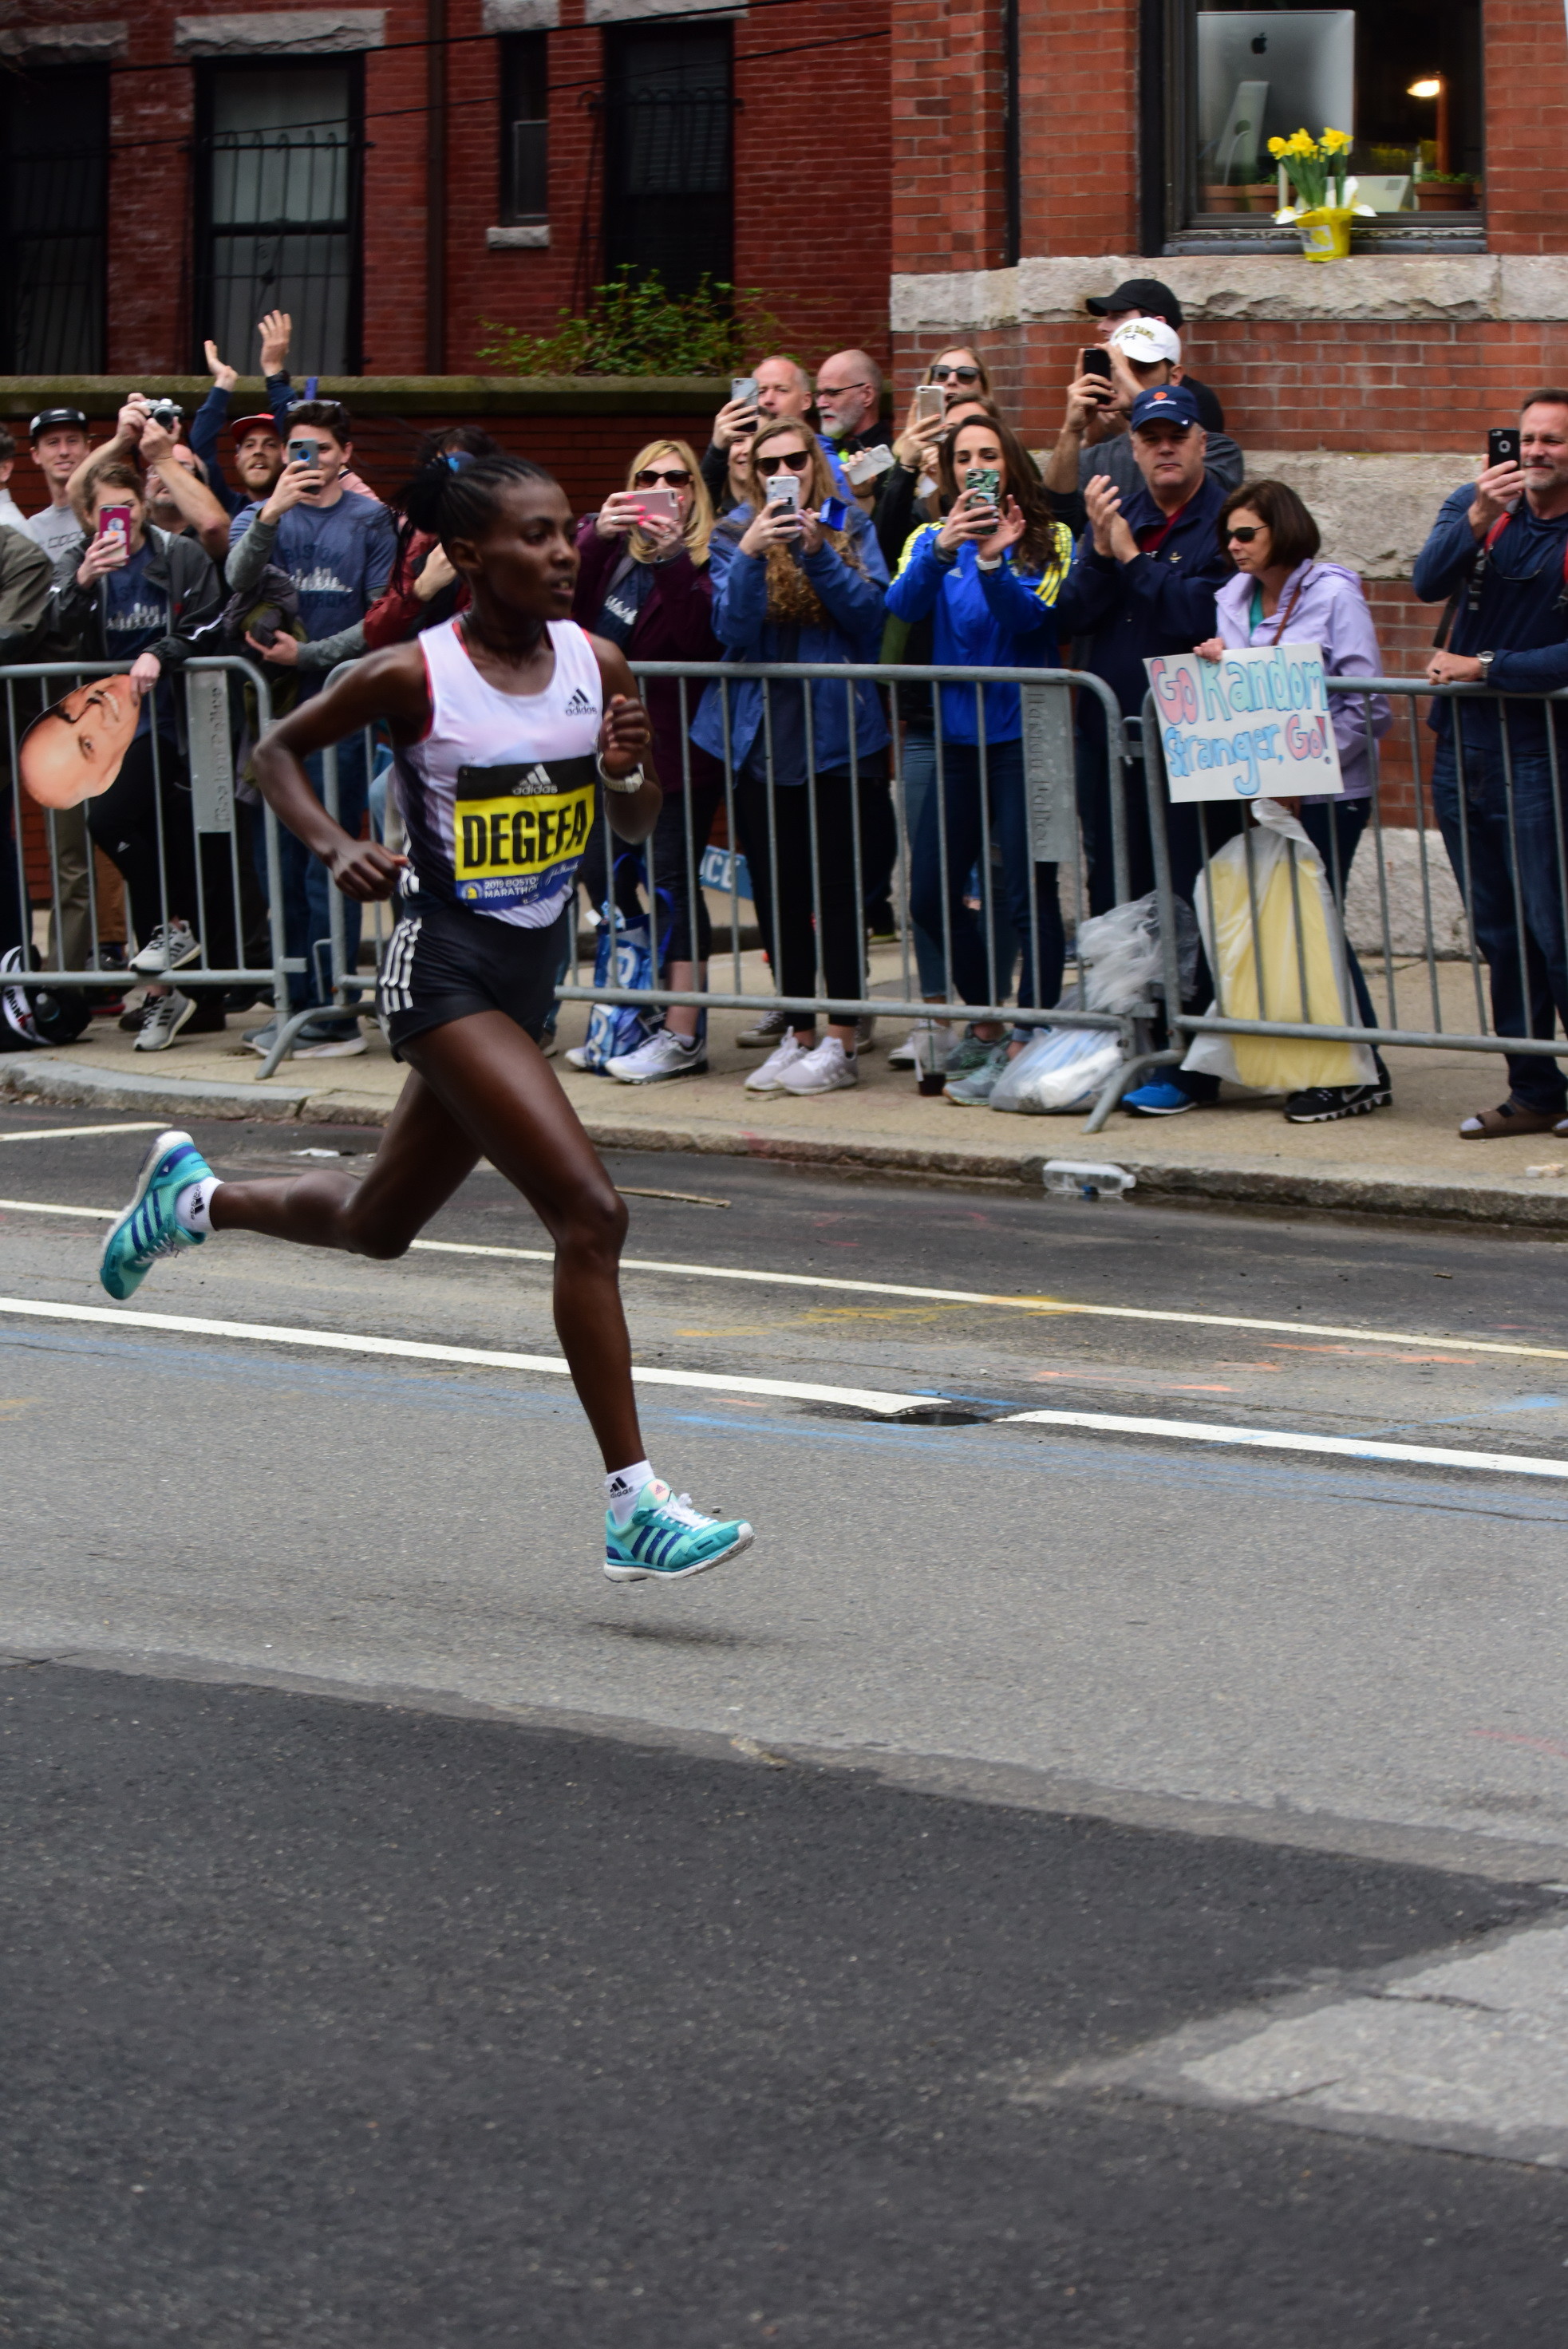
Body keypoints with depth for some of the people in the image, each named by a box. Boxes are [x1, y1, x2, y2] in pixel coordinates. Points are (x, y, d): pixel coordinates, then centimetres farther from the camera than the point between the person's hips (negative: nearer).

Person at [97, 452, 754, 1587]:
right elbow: (278, 750, 2)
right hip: (446, 969, -7)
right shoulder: (412, 676, -13)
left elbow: (637, 828, 12)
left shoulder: (597, 665, 1)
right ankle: (635, 1508, -15)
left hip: (533, 972, 7)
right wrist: (337, 847, -14)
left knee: (377, 1225, 21)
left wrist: (634, 770, -10)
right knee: (590, 1212, -19)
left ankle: (195, 1197, 49)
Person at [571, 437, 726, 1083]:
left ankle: (682, 1035, -6)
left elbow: (700, 637, -23)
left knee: (671, 880, -8)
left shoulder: (705, 558, -7)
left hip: (677, 745, -7)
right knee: (602, 875, 11)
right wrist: (593, 537, -20)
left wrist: (673, 560, -31)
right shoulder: (608, 546, 9)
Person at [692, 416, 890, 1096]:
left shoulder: (850, 529, 4)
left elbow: (871, 615, -8)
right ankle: (799, 1033, 18)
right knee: (776, 892, 7)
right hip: (762, 734, 2)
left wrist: (817, 554, -19)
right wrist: (749, 557, -21)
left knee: (838, 888, -4)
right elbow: (732, 631, -7)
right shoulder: (735, 535, 4)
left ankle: (841, 1043, 0)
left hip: (839, 730, -2)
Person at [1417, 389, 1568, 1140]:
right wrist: (1477, 520, -26)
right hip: (1462, 752, 5)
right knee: (1500, 937, 10)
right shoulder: (1475, 507, 6)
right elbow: (1428, 583, -11)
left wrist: (1483, 669, -14)